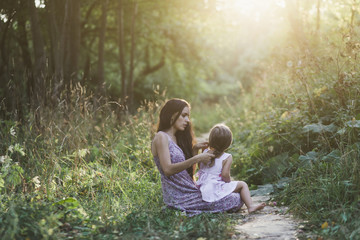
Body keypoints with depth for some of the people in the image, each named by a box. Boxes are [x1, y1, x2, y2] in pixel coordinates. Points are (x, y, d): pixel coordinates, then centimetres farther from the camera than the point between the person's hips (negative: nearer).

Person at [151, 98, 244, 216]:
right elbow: (168, 169, -22)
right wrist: (196, 159, -24)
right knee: (235, 200, -11)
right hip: (178, 197, -9)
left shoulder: (176, 138, 17)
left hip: (188, 191, 9)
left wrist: (195, 149, 3)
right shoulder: (161, 137, -10)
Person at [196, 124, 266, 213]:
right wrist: (229, 183, 0)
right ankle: (250, 206, -15)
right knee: (242, 185, 1)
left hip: (202, 189, 6)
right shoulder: (227, 157, -10)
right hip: (216, 190, -6)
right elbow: (225, 174, -19)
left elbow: (200, 167, 18)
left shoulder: (205, 153, 5)